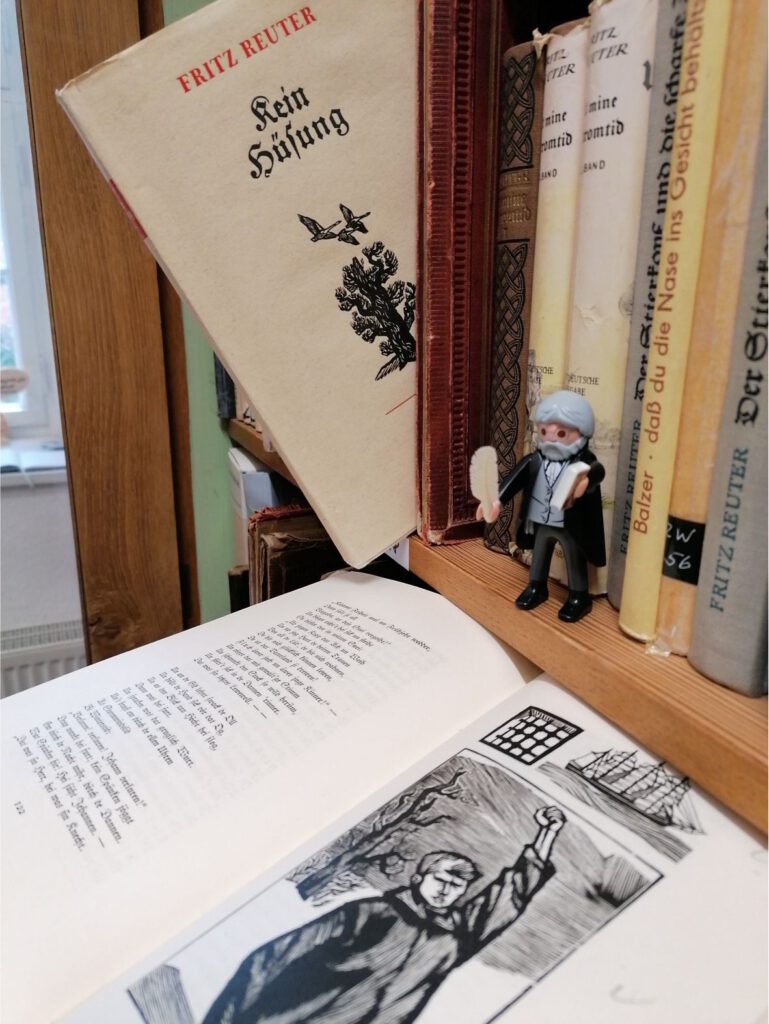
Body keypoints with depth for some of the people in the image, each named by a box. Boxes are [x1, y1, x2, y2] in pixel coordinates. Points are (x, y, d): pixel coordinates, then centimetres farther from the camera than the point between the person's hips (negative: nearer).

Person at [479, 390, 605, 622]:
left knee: (575, 561, 12)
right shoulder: (534, 460, -8)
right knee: (539, 555, 23)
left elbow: (598, 471, -41)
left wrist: (585, 481, -66)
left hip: (571, 526, -4)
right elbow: (515, 478, -7)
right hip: (540, 523, 4)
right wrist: (497, 500, -14)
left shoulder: (583, 461, -21)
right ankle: (536, 587, 44)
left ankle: (579, 596, 30)